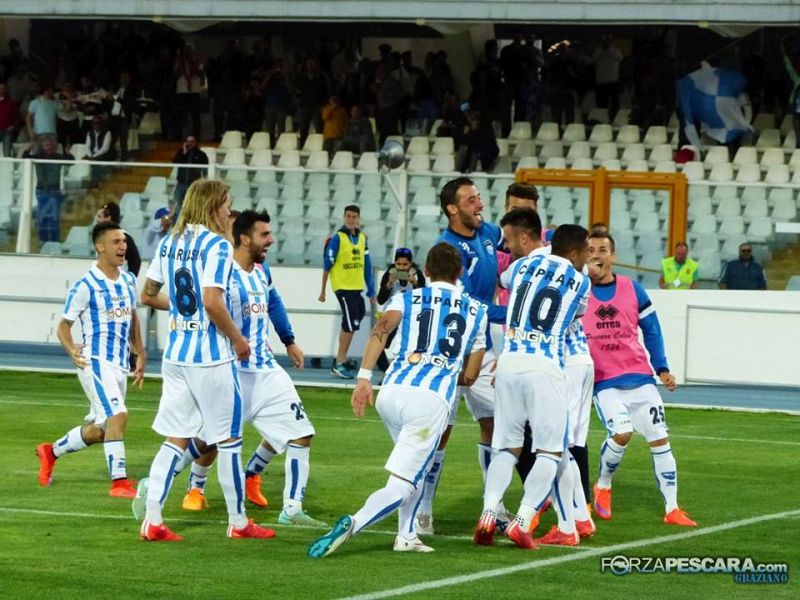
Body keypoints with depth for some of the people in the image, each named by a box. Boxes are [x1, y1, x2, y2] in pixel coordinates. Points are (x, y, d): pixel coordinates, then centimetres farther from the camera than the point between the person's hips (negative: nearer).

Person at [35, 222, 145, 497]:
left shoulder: (128, 280, 10)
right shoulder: (86, 286, -11)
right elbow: (64, 324, -5)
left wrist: (140, 354, 18)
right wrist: (72, 350, -23)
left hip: (120, 365, 8)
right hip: (96, 361, -8)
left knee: (97, 429, 13)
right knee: (117, 414, -23)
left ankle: (51, 451, 36)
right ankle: (119, 481, -20)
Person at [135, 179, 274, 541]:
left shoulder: (169, 243, 9)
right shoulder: (216, 246, -14)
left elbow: (148, 295, 16)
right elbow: (212, 302, -23)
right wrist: (237, 339, -10)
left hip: (175, 355, 7)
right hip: (211, 357, -7)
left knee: (176, 438, 9)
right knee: (229, 438, 6)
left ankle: (151, 519, 0)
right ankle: (238, 522, 14)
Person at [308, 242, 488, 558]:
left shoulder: (407, 299, 17)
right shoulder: (476, 312, 19)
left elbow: (381, 329, -5)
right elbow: (469, 376, 21)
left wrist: (364, 378, -10)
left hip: (392, 390, 3)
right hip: (433, 399, -3)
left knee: (416, 464, 30)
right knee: (401, 486, -5)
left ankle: (407, 535, 26)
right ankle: (352, 524, -31)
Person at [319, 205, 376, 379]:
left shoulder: (362, 238, 10)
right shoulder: (338, 238, -8)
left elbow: (366, 265, 15)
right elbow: (327, 264, -6)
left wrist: (371, 291, 15)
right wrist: (323, 290, -5)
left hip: (357, 287, 6)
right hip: (342, 286, -6)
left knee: (349, 324, 12)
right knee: (351, 324, -10)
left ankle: (341, 359, 23)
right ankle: (339, 363, -5)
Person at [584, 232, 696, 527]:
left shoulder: (632, 290, 4)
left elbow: (651, 330, 11)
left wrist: (662, 369, 4)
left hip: (640, 378, 3)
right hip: (604, 382, -3)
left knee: (659, 438, -1)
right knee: (622, 433, -22)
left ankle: (672, 509, 7)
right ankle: (602, 486, 6)